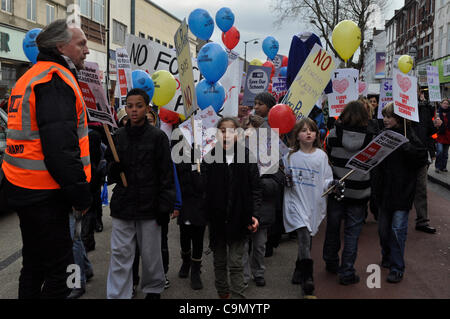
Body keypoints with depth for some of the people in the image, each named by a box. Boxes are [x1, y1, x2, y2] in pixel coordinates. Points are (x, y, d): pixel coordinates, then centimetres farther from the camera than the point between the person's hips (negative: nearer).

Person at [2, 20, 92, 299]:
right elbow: (61, 147, -24)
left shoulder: (31, 77, 18)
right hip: (45, 192, -10)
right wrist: (81, 194, -17)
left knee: (35, 263, 21)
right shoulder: (56, 79, -15)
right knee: (60, 268, -3)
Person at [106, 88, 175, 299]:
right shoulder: (118, 136, 8)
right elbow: (110, 169, 15)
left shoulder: (158, 137, -3)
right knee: (120, 254, 3)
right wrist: (113, 169, -9)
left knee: (150, 253, 10)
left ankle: (153, 289, 31)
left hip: (149, 204, -3)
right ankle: (117, 295, 11)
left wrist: (165, 206, -7)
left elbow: (166, 174, -3)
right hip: (122, 203, 3)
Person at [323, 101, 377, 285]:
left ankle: (331, 263, 34)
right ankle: (347, 273, 9)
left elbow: (327, 157, 4)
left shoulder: (334, 134, -8)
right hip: (359, 192, -1)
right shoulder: (371, 137, -10)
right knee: (352, 232, 7)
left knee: (332, 228, 18)